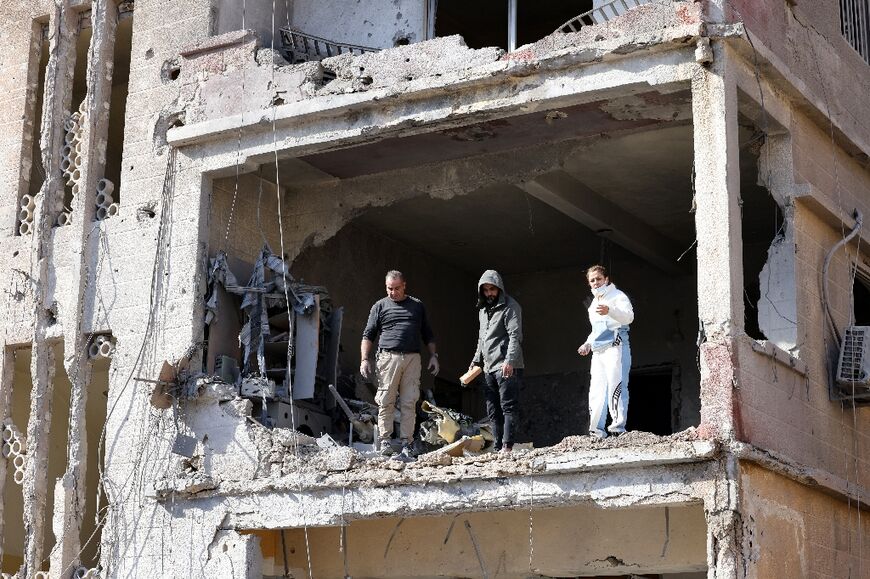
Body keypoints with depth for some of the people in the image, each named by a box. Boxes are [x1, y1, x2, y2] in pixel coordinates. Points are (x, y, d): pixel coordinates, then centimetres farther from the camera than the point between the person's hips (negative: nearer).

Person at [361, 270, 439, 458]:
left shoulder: (417, 306, 17)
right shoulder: (380, 306, 11)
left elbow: (428, 334, 23)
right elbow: (368, 335, 9)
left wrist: (433, 355, 13)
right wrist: (365, 360, -2)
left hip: (412, 358, 2)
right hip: (388, 357, -2)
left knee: (409, 403, -2)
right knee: (386, 402, -5)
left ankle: (406, 442, 0)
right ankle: (384, 440, 0)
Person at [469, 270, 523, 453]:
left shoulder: (510, 306, -6)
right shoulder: (483, 310, 19)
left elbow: (515, 335, -16)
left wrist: (509, 360, -26)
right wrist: (476, 360, 19)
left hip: (507, 367, -9)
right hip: (489, 367, 9)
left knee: (508, 407, -11)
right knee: (493, 410, 7)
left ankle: (507, 446, -16)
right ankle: (498, 447, 10)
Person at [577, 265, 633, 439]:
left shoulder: (617, 296, -1)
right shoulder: (594, 303, 25)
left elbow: (628, 316, -21)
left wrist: (610, 310, -39)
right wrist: (588, 343, 21)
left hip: (615, 348, -8)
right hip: (598, 351, 8)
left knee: (615, 386, -16)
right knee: (596, 391, 2)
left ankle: (618, 428, -19)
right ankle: (596, 432, 1)